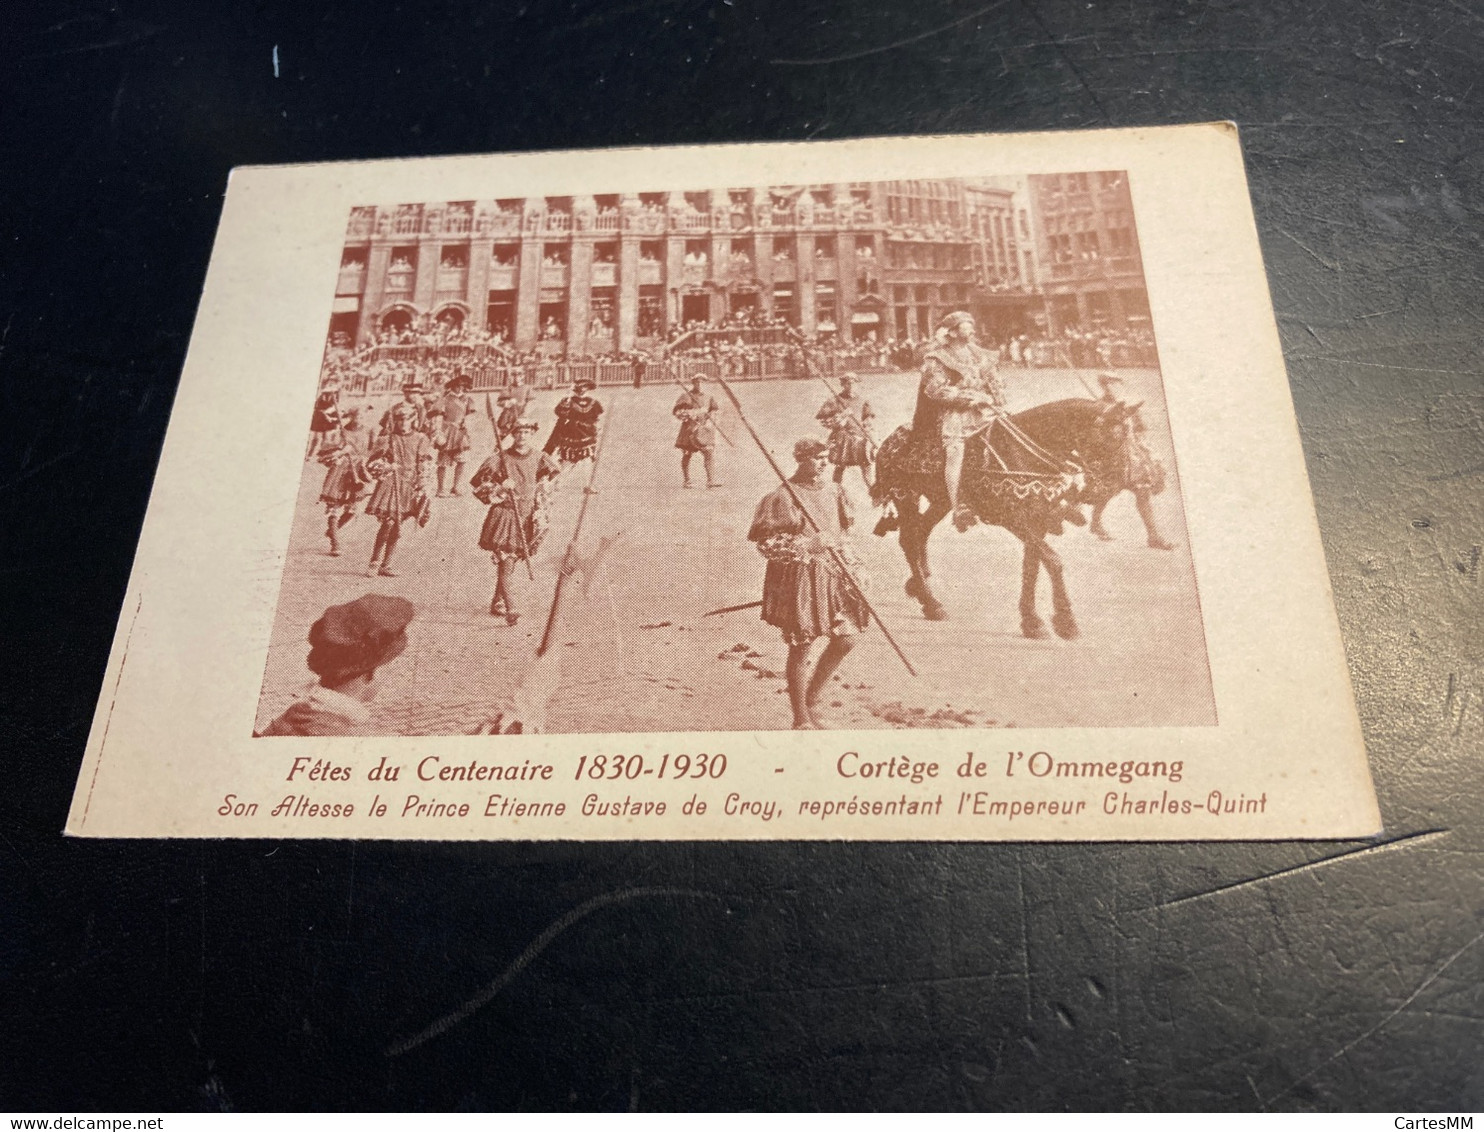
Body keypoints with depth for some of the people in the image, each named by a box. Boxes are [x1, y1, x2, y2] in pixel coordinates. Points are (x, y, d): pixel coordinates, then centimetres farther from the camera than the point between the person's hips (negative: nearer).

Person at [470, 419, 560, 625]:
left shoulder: (538, 459, 6)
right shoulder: (500, 459, -4)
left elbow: (541, 491, 17)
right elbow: (477, 483, -3)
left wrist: (540, 517, 11)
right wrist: (500, 489, -15)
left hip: (528, 518, 4)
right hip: (504, 516, -4)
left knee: (511, 564, 12)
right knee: (505, 561, -14)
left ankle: (497, 603, 27)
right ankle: (510, 608, -19)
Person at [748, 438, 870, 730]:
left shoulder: (833, 490, 8)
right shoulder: (781, 497, -12)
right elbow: (765, 544, -16)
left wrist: (851, 567, 17)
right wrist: (807, 544, -23)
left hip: (833, 573, 6)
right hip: (798, 578, -6)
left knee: (846, 638, 2)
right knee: (800, 649, 0)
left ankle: (812, 698, 23)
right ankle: (801, 719, 15)